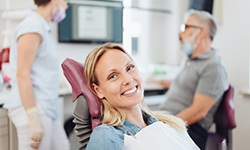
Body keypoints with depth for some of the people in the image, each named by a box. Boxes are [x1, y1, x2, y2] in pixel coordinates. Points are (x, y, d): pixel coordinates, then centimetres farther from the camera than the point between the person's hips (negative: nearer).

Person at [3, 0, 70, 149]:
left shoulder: (43, 28, 15)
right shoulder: (32, 27, -13)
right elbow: (22, 74, -20)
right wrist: (34, 119, -23)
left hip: (47, 110, 10)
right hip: (32, 111, -10)